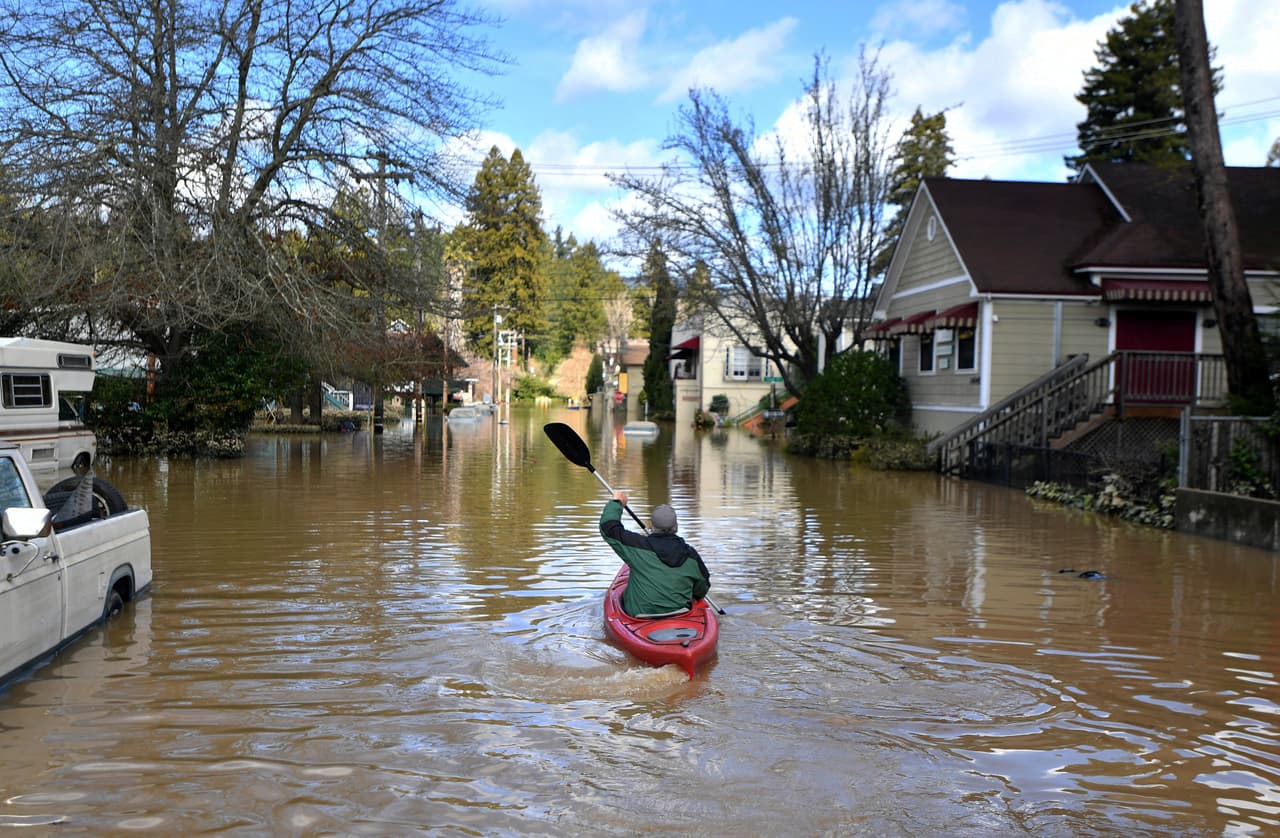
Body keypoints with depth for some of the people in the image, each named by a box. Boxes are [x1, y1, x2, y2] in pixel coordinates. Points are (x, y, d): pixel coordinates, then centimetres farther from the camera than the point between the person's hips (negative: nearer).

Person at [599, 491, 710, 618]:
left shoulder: (639, 546, -17)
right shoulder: (691, 555, -8)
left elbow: (608, 527, -9)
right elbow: (702, 590, 7)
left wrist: (617, 502, 7)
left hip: (642, 614, -4)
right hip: (681, 612, 4)